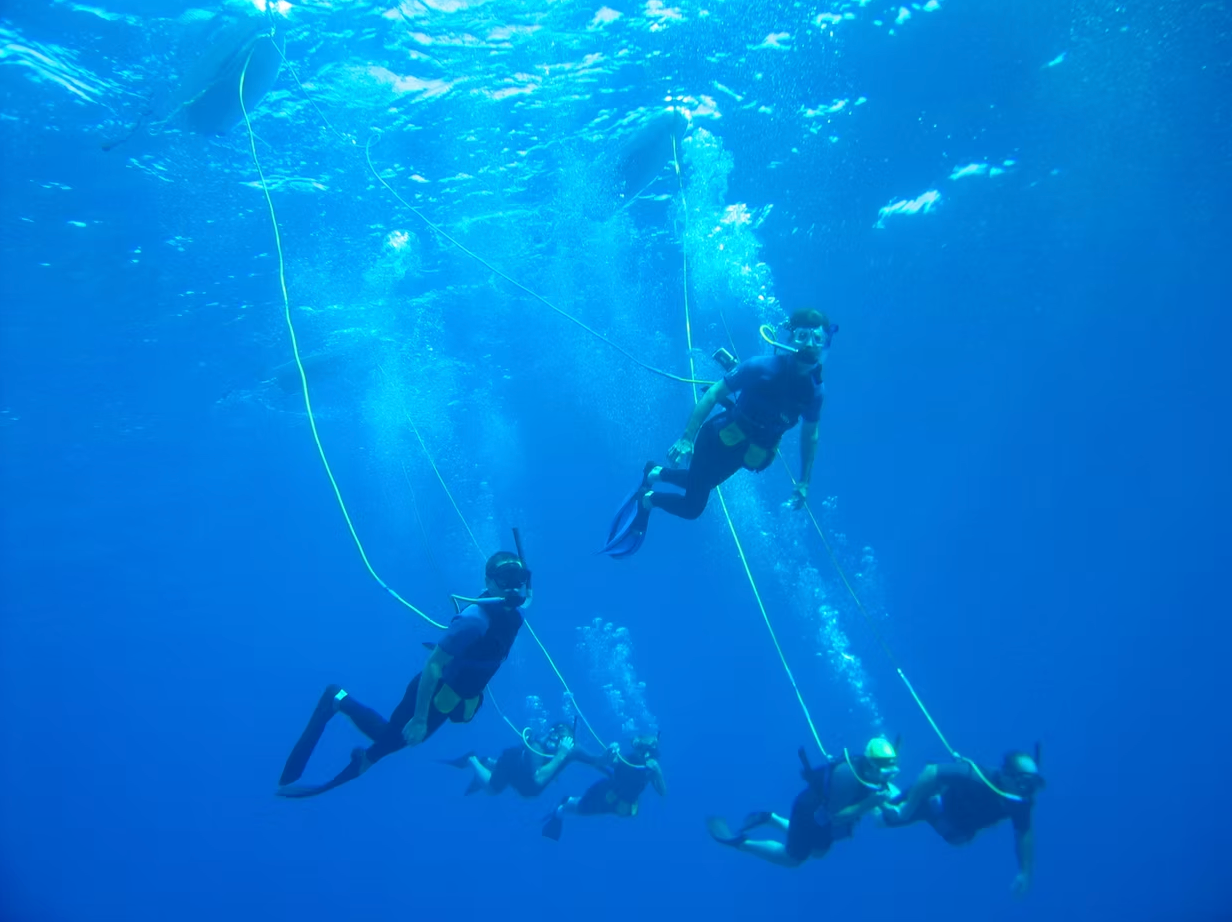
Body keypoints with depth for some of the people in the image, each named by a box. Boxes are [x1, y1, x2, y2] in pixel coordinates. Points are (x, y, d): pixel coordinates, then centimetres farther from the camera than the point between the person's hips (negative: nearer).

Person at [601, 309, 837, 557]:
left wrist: (804, 481, 7)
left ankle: (655, 473, 46)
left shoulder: (813, 391, -12)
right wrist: (687, 438, -26)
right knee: (692, 507, -2)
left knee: (699, 484, 25)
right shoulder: (763, 367, -27)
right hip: (719, 438, -6)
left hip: (746, 451, 6)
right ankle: (647, 499, 22)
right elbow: (713, 393, -21)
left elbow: (810, 434, 5)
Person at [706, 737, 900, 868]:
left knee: (818, 852, 29)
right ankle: (738, 841, 19)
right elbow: (834, 817, -37)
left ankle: (771, 819, 36)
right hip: (809, 811, -8)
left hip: (822, 813, 8)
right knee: (792, 859, 8)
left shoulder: (874, 774, -16)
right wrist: (868, 804, -43)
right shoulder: (847, 775, -39)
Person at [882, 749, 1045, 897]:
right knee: (886, 818, 9)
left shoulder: (1021, 802, -31)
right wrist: (906, 809, -41)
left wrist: (1025, 873, -12)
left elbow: (1024, 834, -12)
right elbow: (931, 772, -45)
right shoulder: (978, 778, -48)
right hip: (934, 802, -5)